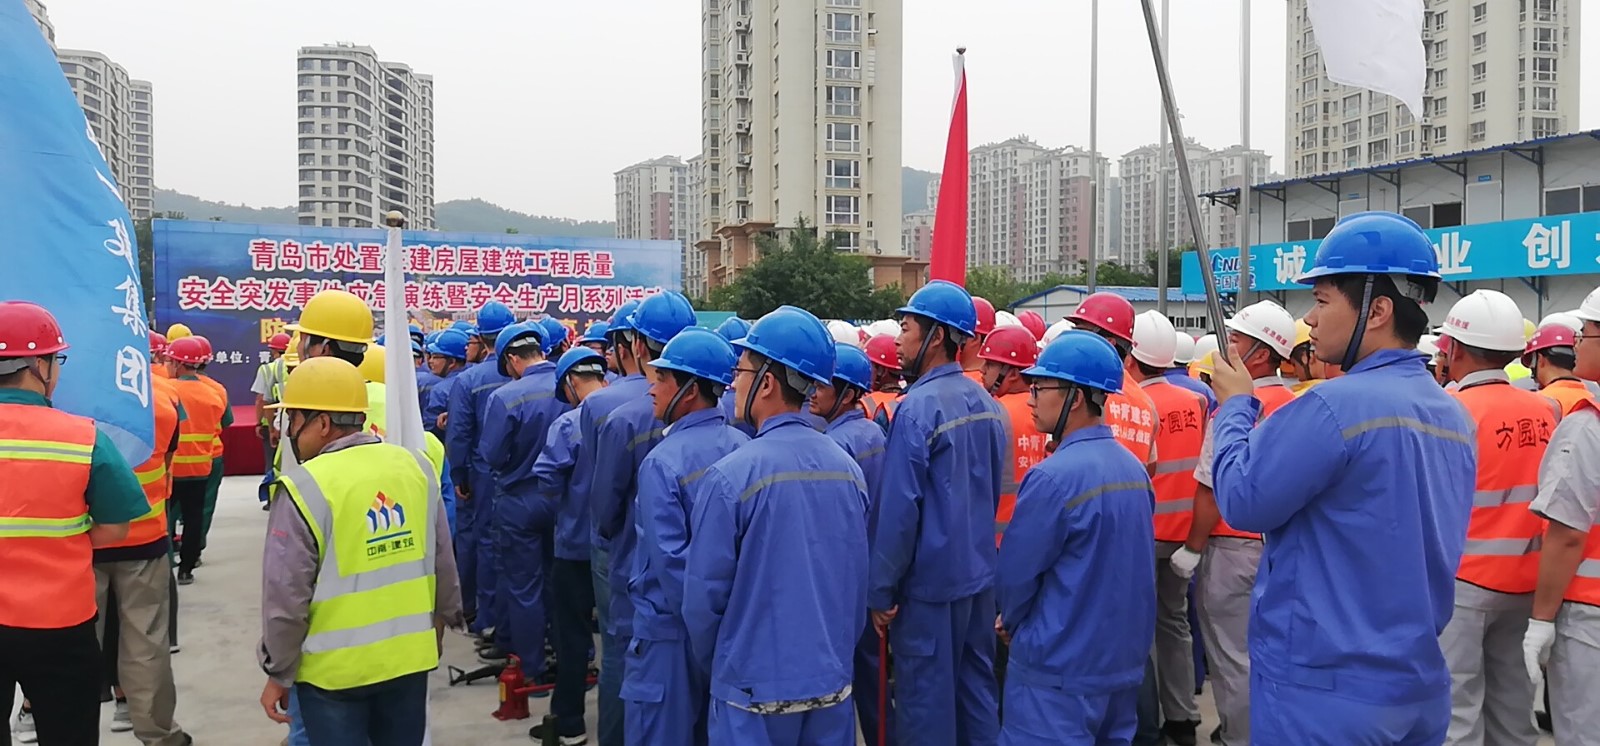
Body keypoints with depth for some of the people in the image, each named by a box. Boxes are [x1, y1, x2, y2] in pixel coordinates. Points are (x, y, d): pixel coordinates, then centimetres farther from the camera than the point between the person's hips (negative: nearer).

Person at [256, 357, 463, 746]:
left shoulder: (304, 487, -17)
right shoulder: (417, 466, -1)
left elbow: (287, 596, -13)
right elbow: (443, 561, 8)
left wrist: (279, 672, -1)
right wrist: (443, 617, 24)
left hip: (335, 669, -5)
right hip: (411, 656, 5)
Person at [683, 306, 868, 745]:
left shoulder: (729, 477, -18)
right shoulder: (848, 469, -2)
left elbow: (704, 596, -11)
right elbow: (858, 583, 7)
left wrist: (714, 670, 6)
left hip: (755, 692, -5)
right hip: (833, 687, 5)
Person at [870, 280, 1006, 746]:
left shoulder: (918, 407, -18)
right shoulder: (987, 404, 6)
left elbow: (899, 508, -18)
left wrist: (881, 590, -11)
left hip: (928, 581, -8)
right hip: (979, 572, 8)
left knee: (926, 697, 4)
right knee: (976, 687, 16)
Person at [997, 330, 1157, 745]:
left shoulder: (1054, 477, -21)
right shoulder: (1133, 468, 4)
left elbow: (1015, 572, -14)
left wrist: (1011, 621, 8)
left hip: (1059, 669, -8)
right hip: (1126, 658, 8)